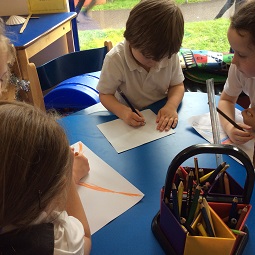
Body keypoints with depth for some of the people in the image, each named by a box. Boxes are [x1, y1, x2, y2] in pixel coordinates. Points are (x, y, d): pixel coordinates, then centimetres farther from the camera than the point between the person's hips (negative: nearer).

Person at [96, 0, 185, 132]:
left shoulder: (169, 54, -12)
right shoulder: (115, 59, -21)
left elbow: (177, 85, -1)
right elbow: (105, 94, -12)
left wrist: (171, 105, -23)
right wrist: (122, 111, -33)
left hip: (161, 117, 2)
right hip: (130, 121, -1)